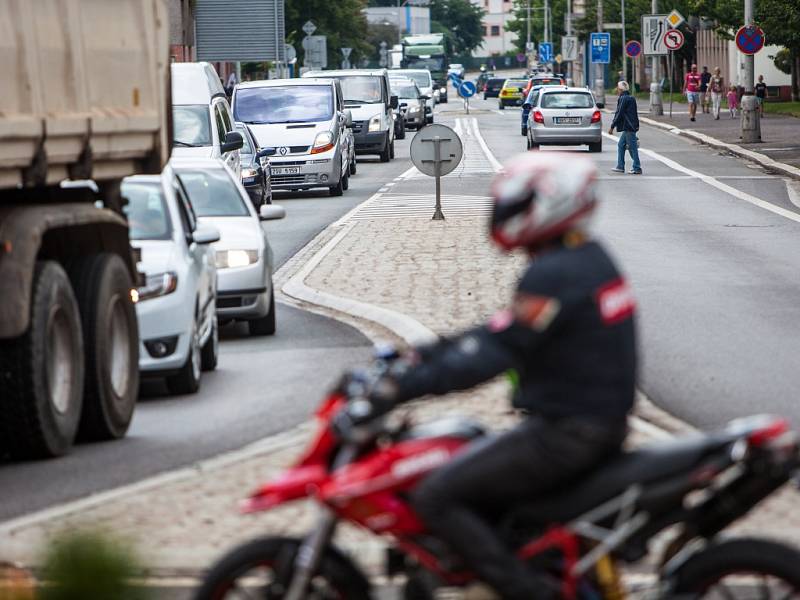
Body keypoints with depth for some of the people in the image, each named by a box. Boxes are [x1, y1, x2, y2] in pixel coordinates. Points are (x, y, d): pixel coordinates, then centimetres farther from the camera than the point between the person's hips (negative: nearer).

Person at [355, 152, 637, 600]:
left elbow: (496, 352, -24)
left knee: (438, 497, -11)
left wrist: (402, 387, -24)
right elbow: (505, 329, 17)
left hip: (565, 434, -10)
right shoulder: (589, 258, 12)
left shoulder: (555, 274, -19)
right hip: (603, 424, 10)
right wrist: (428, 354, 15)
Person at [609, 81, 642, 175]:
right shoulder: (631, 98, 16)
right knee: (621, 145, 17)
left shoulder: (623, 99, -14)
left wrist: (612, 126, -11)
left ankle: (637, 168, -4)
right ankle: (620, 166, 20)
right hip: (629, 127, 10)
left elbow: (619, 114, -16)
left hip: (628, 127, -10)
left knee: (633, 147, -6)